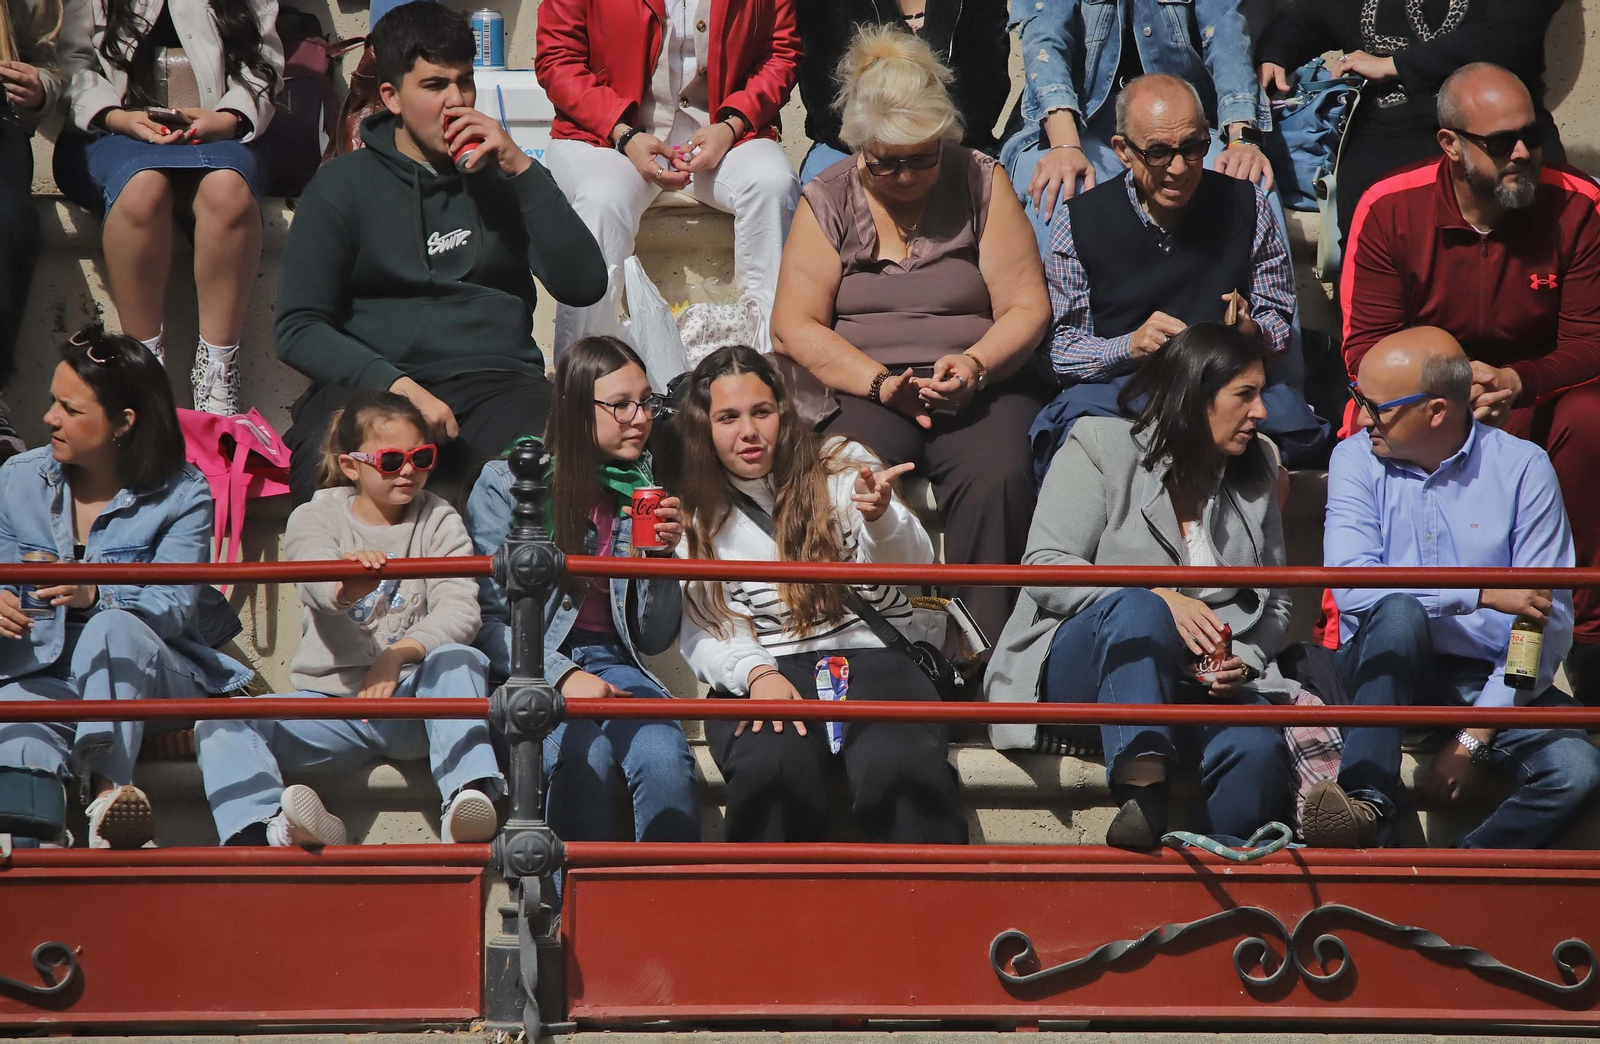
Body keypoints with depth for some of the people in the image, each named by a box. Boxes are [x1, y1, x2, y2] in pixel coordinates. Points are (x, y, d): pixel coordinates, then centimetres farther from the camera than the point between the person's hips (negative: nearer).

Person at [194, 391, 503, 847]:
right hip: (329, 702, 1)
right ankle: (262, 830, -51)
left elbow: (460, 610, -10)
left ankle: (471, 793, -47)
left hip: (409, 698, -1)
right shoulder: (315, 517, 6)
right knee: (220, 722, -23)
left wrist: (397, 655, -29)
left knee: (456, 659, -32)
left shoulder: (438, 522, 7)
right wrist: (347, 583, -46)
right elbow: (317, 580, -19)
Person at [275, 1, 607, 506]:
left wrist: (521, 170, -2)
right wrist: (395, 384, -13)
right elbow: (299, 327, 3)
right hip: (371, 383, -1)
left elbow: (584, 285, 6)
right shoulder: (344, 185, 11)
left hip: (495, 381, 1)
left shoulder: (501, 175, 18)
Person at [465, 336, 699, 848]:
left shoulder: (643, 491, 12)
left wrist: (662, 554, -2)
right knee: (584, 755, -34)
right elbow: (486, 619, -2)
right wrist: (561, 675, -16)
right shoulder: (504, 483, 1)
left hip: (613, 664, 3)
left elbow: (655, 639, 14)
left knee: (665, 756, -29)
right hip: (528, 670, -3)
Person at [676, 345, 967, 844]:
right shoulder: (697, 517, 14)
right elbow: (701, 637, 5)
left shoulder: (842, 467, 10)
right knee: (772, 767, -36)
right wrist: (756, 672, -16)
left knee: (899, 767, -35)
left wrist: (882, 518, -26)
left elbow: (912, 566, -3)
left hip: (870, 657, 0)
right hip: (762, 676, 0)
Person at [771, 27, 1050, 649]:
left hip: (979, 387, 0)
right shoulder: (827, 201, 8)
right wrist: (879, 382, -13)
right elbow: (795, 327, 2)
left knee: (996, 476, -34)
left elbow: (1026, 307, 3)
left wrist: (975, 365, -17)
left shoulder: (981, 183, 7)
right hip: (863, 392, 0)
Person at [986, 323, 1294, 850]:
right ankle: (1143, 796, -54)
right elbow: (1044, 569, -8)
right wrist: (1158, 600, -21)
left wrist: (1244, 661, -3)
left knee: (1258, 752, -33)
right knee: (1137, 611, -40)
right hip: (1083, 661, -3)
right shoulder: (1100, 447, 2)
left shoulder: (1255, 474, 18)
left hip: (1203, 683, 3)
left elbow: (1276, 602, 20)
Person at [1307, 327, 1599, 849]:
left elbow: (1548, 620, -8)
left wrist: (1476, 737, -15)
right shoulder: (1357, 460, 1)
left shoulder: (1523, 467, -2)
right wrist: (1483, 592, -23)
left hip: (1493, 679, 0)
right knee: (1400, 612, -34)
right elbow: (1351, 586, -16)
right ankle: (1367, 808, -41)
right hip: (1387, 669, 0)